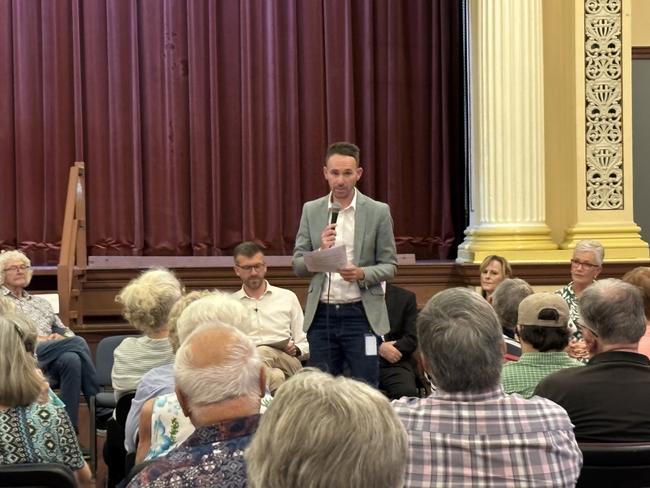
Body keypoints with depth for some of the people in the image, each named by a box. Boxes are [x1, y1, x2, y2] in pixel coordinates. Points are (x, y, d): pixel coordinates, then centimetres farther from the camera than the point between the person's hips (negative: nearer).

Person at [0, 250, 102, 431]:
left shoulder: (41, 302, 31)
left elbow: (66, 331, 27)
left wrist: (61, 338, 1)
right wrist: (40, 340, -10)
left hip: (50, 361, 5)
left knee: (72, 359, -34)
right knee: (78, 343, -29)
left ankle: (70, 427, -35)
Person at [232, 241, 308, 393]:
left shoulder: (288, 297, 20)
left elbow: (305, 345, 19)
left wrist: (296, 350, -5)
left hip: (286, 361, 1)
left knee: (264, 352, -38)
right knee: (274, 376, -39)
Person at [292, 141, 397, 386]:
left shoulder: (378, 212, 0)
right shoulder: (311, 210, 7)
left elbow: (389, 266, 1)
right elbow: (298, 265, 6)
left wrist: (362, 274, -19)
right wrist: (320, 252, -15)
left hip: (361, 314, -2)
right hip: (321, 315, 2)